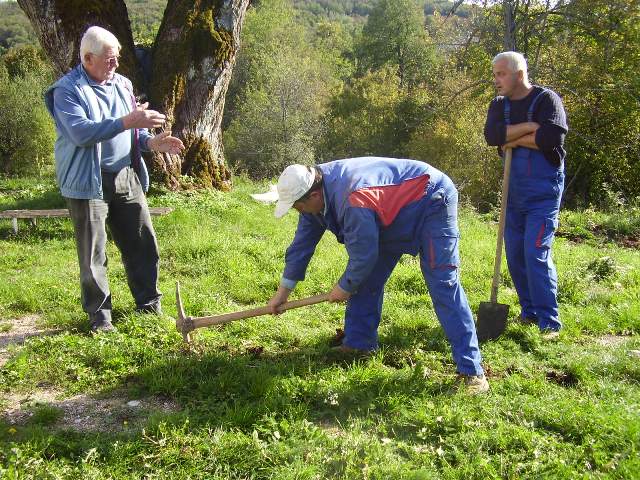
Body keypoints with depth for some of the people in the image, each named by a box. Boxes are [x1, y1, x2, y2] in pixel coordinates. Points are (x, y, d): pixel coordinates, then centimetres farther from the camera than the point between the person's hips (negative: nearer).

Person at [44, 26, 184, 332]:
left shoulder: (121, 84, 11)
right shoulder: (68, 90, -9)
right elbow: (80, 133, -23)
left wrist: (151, 142, -4)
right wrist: (126, 122, -28)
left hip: (127, 178, 6)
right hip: (88, 183, -5)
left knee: (143, 245, 9)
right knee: (93, 254, 2)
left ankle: (149, 304, 25)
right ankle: (99, 315, 17)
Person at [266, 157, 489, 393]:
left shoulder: (353, 202, -39)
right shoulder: (316, 189, -9)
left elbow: (363, 256, -28)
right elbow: (303, 241, 0)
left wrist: (344, 287, -8)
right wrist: (283, 290, 5)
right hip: (396, 214, 10)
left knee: (443, 284, -17)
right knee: (366, 280, 5)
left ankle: (472, 370, -17)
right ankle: (359, 343, 17)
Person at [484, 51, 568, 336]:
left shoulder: (546, 99, -7)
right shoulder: (499, 105, 8)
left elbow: (552, 137, -23)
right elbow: (491, 135, -11)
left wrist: (514, 140, -12)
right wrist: (530, 127, -18)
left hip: (544, 191, -6)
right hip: (514, 191, 6)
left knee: (536, 253, -13)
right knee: (515, 254, 8)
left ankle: (548, 322, -5)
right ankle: (529, 312, 22)